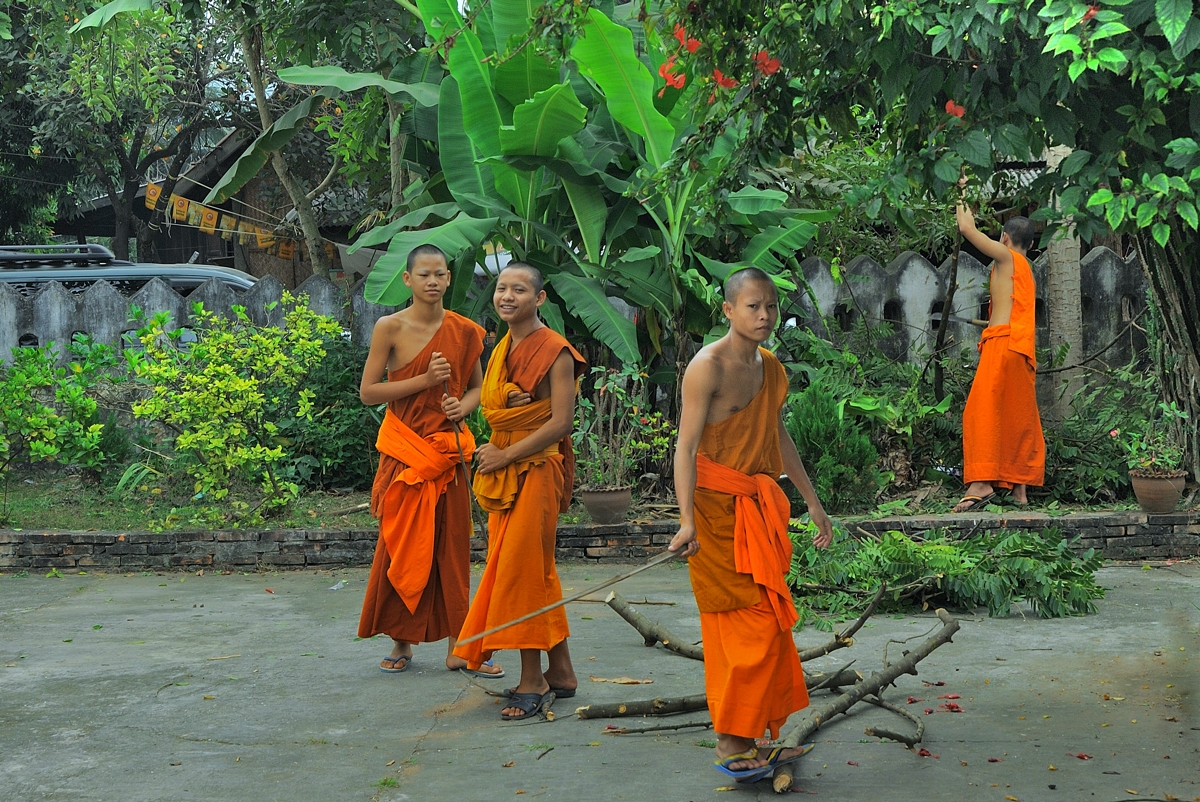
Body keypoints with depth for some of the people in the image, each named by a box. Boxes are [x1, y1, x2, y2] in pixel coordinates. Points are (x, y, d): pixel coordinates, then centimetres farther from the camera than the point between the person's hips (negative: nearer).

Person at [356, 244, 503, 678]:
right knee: (401, 547, 3)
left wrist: (464, 405, -6)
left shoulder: (464, 331, 5)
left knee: (452, 546, 5)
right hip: (404, 450, -2)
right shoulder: (390, 328, -5)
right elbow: (368, 391, -7)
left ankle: (457, 646, 12)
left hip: (448, 450, 3)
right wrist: (425, 381, -15)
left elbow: (478, 386, 16)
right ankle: (402, 642, 18)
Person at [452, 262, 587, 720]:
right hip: (503, 470, 8)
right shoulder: (501, 350, 14)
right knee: (537, 571, 10)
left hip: (537, 469, -8)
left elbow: (561, 422, -17)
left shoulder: (555, 352, -11)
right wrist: (508, 402, 3)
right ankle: (560, 673, 18)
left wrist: (506, 455, -15)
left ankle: (532, 681, 0)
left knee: (521, 569, -8)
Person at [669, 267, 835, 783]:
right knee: (748, 624, -7)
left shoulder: (769, 367, 11)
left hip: (759, 507, 8)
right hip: (717, 507, -8)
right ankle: (731, 743, 4)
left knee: (768, 621, 11)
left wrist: (813, 503, 23)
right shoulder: (708, 366, -13)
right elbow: (686, 447, -18)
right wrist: (687, 521, -28)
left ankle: (760, 738, 22)